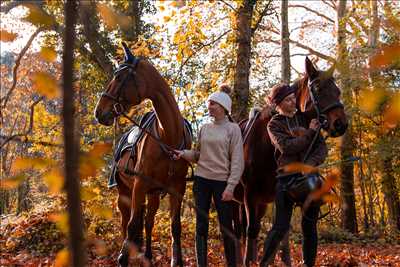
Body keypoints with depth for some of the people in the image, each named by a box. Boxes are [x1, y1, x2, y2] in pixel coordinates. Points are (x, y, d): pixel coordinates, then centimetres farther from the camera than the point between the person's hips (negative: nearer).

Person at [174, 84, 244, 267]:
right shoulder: (204, 128, 9)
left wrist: (230, 187, -15)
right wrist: (184, 154, -4)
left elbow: (237, 161, -8)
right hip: (201, 180, 4)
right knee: (201, 225, 7)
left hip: (222, 182, -4)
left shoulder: (233, 129, -5)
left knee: (226, 227, 2)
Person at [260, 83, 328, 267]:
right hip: (287, 177, -3)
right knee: (281, 227, -5)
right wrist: (309, 133, -11)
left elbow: (322, 147, 3)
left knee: (310, 225, 8)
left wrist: (311, 163, -15)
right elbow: (286, 147, -16)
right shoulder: (274, 125, 1)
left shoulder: (306, 119, 10)